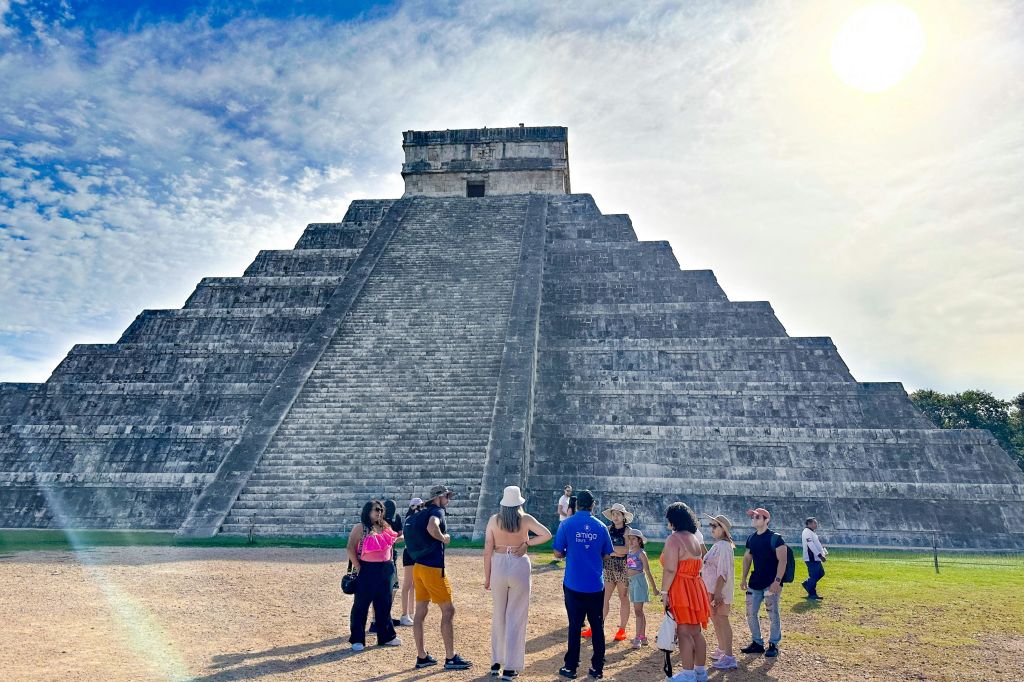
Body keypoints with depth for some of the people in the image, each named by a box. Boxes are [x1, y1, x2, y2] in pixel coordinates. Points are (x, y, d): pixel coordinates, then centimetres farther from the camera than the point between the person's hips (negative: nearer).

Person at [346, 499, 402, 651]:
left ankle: (386, 636, 23)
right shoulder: (360, 528, -7)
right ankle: (357, 640, 12)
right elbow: (350, 548, -13)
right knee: (361, 604, 2)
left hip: (385, 570, 6)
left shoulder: (385, 527, 11)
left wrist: (390, 564, 11)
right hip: (367, 570, -6)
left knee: (384, 604, 12)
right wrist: (357, 567, -16)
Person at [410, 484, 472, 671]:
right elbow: (432, 527, -33)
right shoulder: (437, 511, -12)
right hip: (433, 568, -9)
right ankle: (450, 658, 4)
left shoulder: (420, 514, 14)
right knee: (448, 610, 0)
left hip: (418, 566, 9)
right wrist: (444, 538, -16)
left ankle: (421, 657, 19)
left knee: (421, 611, 12)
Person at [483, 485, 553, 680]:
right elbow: (547, 535, -11)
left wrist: (487, 577, 5)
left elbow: (487, 551, -3)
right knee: (515, 618, 7)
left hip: (498, 566, 2)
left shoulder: (494, 520, -3)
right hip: (519, 567, -2)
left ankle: (496, 663, 27)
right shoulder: (525, 519, -5)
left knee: (498, 616, 18)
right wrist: (527, 542, -3)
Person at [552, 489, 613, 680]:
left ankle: (571, 667, 13)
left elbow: (558, 553, -5)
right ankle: (597, 668, 17)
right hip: (596, 585, 1)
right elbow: (606, 555, 7)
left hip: (573, 584, -1)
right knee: (597, 626, 11)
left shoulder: (567, 524, -7)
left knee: (575, 626, 7)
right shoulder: (601, 526, -1)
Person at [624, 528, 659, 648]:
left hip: (639, 580, -7)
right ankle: (643, 637, 20)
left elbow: (648, 572, -9)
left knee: (638, 610, -8)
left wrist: (654, 588, -6)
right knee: (639, 611, 13)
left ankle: (638, 638, -6)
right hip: (631, 581, 7)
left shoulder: (641, 553, -10)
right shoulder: (629, 553, 9)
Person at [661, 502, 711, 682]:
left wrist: (664, 591, -15)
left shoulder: (674, 539, -15)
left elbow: (670, 569, -21)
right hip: (695, 588, 9)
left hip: (680, 589, -9)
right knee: (696, 631, 15)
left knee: (684, 633, -2)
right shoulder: (694, 538, 14)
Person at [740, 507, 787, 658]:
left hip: (771, 583, -7)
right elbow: (747, 558, 16)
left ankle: (773, 644, 18)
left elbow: (782, 560, -15)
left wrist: (777, 581, -21)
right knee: (751, 613, 9)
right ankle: (757, 643, 23)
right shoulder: (751, 538, 8)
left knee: (773, 615, 2)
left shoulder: (775, 538, -13)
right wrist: (743, 578, 13)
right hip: (755, 583, 7)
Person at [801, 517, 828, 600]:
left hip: (816, 558, 10)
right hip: (811, 558, -10)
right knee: (814, 576, -5)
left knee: (821, 573, 16)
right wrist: (820, 555, -25)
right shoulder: (807, 532, -15)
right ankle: (812, 594, 6)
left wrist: (824, 551, 9)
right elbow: (811, 545, -23)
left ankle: (807, 584, 26)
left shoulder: (813, 532, 19)